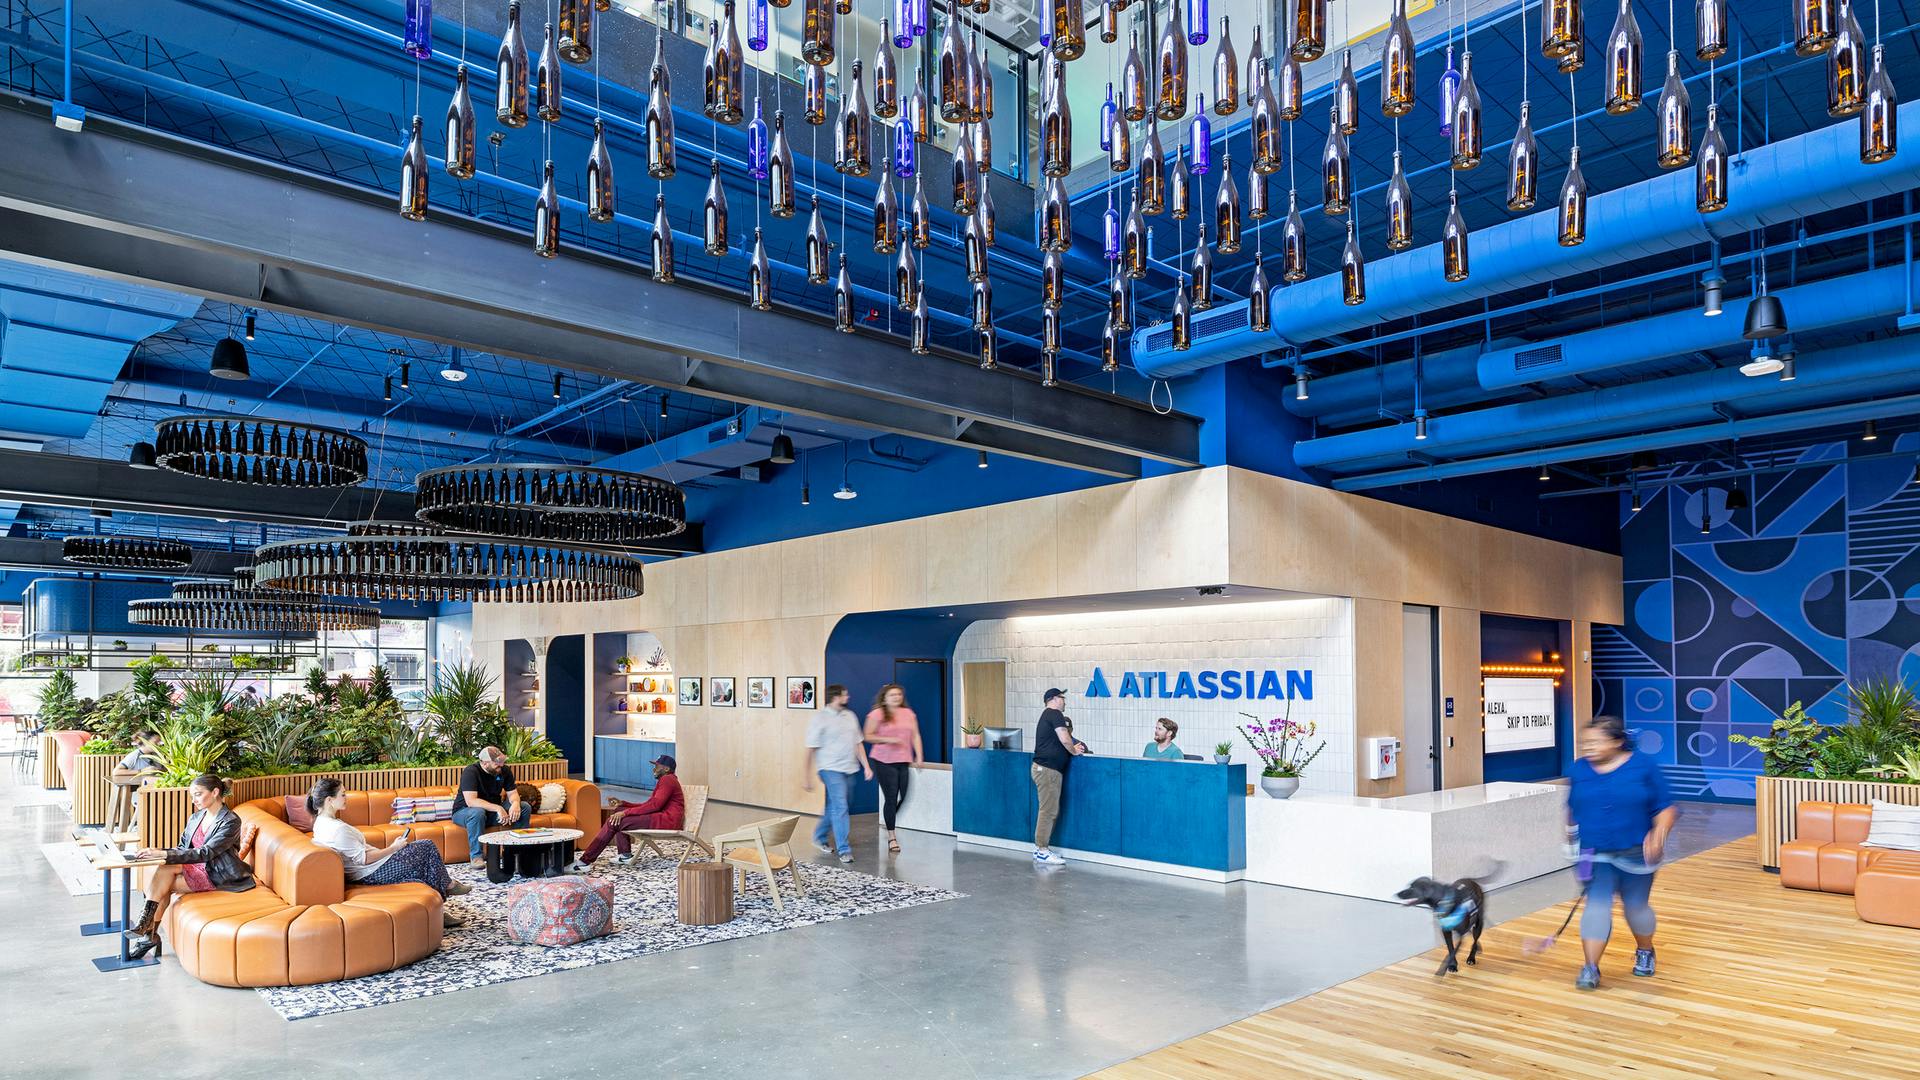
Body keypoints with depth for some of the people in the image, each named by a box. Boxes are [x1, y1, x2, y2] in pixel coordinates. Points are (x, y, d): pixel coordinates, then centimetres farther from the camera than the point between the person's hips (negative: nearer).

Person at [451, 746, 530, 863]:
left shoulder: (504, 770, -3)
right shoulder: (471, 772, -23)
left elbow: (512, 793, 0)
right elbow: (470, 801, -32)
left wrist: (515, 803, -25)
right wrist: (497, 808, -39)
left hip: (493, 810, 6)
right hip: (464, 812, -6)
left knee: (525, 808, -12)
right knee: (477, 812, -40)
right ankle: (476, 856, -29)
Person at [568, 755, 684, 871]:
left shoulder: (667, 779, -7)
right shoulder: (664, 781, 25)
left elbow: (654, 805, -18)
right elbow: (649, 805, 19)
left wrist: (626, 813, -16)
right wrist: (623, 803, 10)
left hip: (667, 820, -11)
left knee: (614, 822, -14)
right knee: (619, 811, 13)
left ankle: (584, 862, -16)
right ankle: (626, 856, 6)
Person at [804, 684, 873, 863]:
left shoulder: (850, 716, 11)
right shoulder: (820, 718, -9)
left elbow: (858, 744, 15)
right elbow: (811, 749, -8)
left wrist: (866, 766, 8)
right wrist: (806, 776, -8)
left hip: (849, 769, 7)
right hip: (831, 769, -7)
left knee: (833, 807, 16)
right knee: (840, 808, -11)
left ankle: (819, 837, 35)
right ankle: (845, 850, -7)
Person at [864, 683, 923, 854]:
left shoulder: (909, 714, 12)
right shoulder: (877, 714, -3)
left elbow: (915, 736, 13)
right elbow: (868, 736, -3)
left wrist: (919, 755, 2)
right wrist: (887, 739, -14)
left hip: (904, 761, 5)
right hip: (884, 761, -5)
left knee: (904, 797, 2)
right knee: (891, 798, -3)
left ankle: (889, 822, 31)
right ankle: (891, 837, 9)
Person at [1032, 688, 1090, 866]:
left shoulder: (1047, 716, 22)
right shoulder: (1055, 714, -8)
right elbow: (1065, 740, -15)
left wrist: (1072, 748, 12)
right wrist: (1074, 751, 3)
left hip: (1045, 768, 10)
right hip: (1048, 769, -10)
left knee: (1050, 811, 13)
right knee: (1048, 811, -8)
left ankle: (1041, 848, 15)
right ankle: (1042, 852, -6)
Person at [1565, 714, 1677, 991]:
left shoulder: (1643, 766, -8)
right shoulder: (1579, 770, 1)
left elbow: (1666, 807, -7)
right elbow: (1573, 809, 14)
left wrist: (1659, 833, -21)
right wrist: (1572, 835, 12)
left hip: (1637, 854, -1)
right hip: (1595, 856, 1)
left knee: (1636, 906, 12)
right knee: (1597, 905, -9)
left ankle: (1645, 951, 41)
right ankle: (1590, 968, -11)